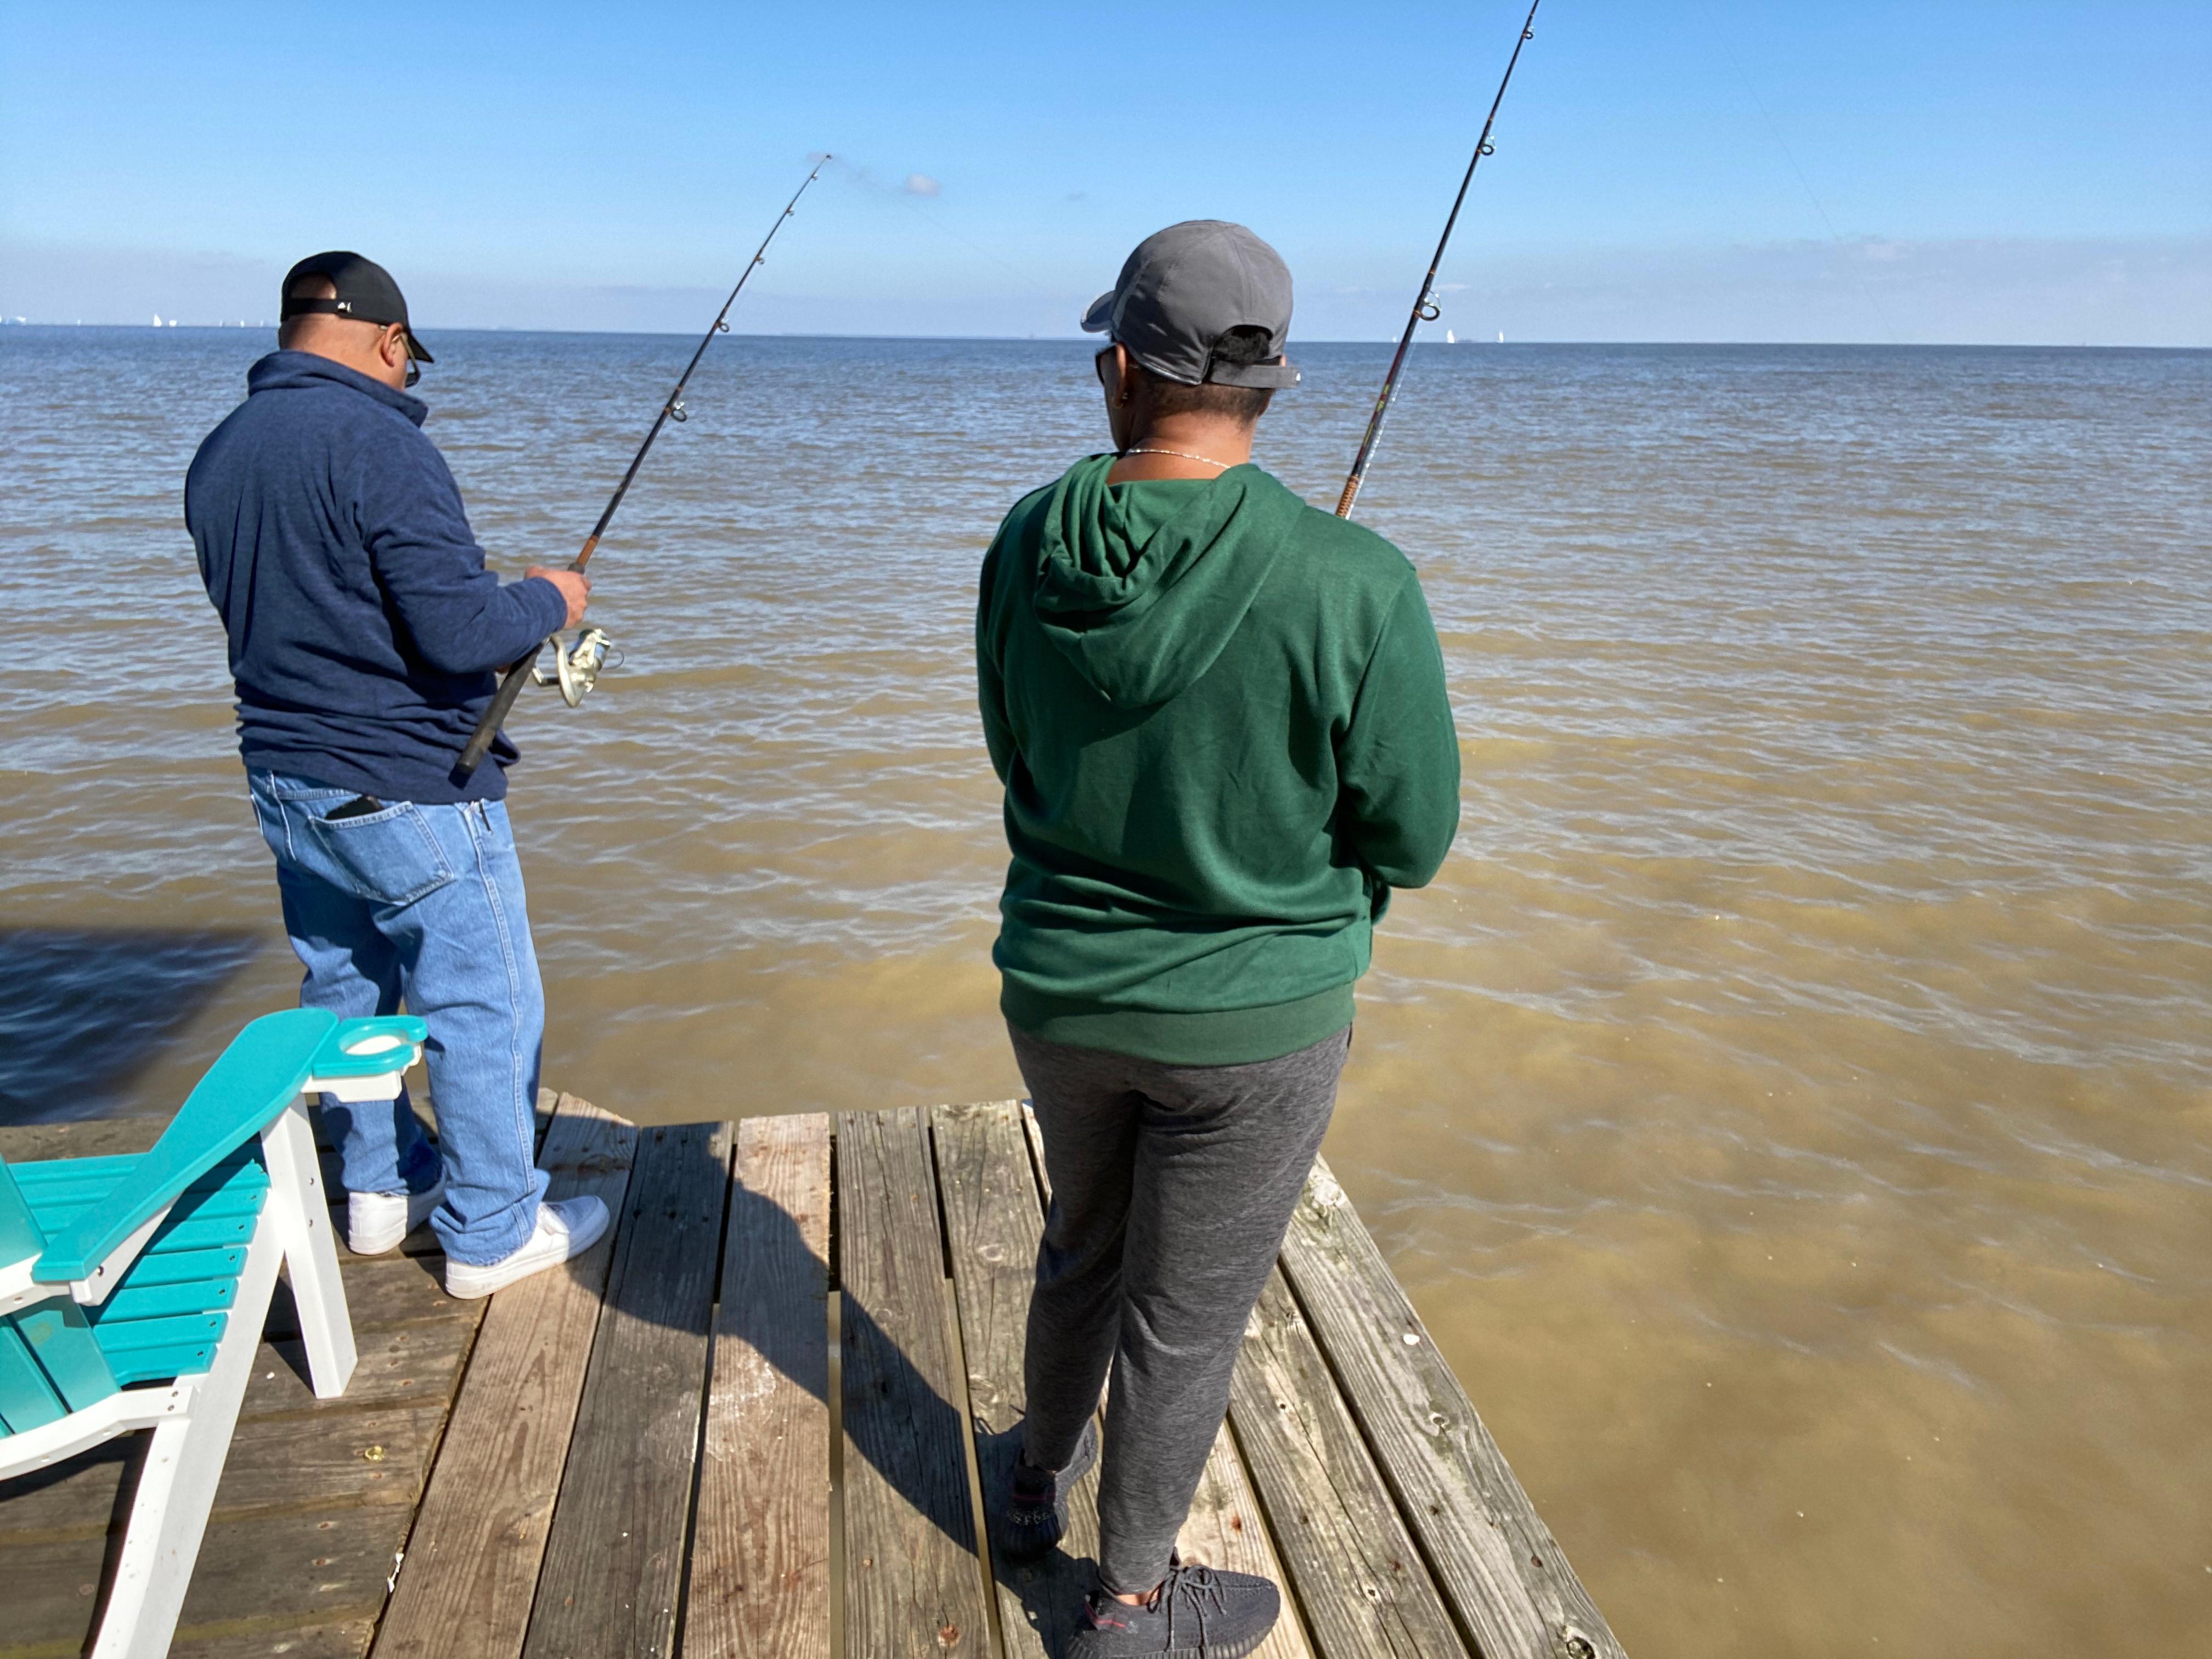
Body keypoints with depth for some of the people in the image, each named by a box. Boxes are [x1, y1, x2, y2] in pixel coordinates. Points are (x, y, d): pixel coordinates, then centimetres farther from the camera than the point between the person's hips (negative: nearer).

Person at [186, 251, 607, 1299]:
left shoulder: (217, 454, 7)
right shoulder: (377, 444, -19)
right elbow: (459, 632, -25)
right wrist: (548, 601, -5)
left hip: (284, 781, 9)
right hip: (407, 791, -8)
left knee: (344, 989, 21)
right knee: (480, 1008, 4)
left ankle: (382, 1190, 36)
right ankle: (492, 1231, 16)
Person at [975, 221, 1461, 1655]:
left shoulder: (1028, 545, -10)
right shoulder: (1353, 583, -23)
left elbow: (1022, 767, 3)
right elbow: (1413, 839, -12)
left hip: (1057, 987, 4)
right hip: (1249, 1018, -4)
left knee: (1083, 1247, 29)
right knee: (1187, 1316, 16)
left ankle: (1040, 1480, 53)